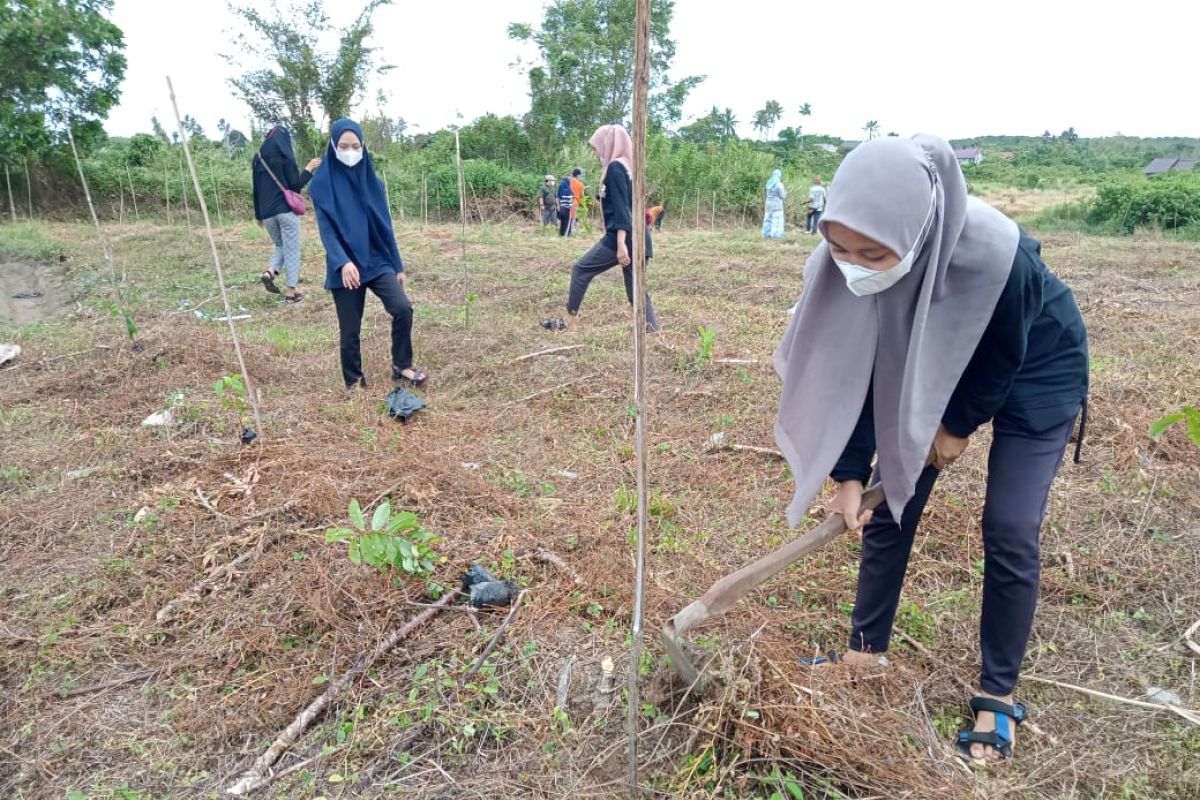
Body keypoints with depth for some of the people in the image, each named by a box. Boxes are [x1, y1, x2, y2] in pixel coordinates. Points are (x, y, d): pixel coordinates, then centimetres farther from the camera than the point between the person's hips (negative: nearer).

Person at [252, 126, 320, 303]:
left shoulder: (258, 157, 10)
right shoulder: (285, 156, -5)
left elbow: (256, 189, 13)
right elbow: (295, 185, -9)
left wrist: (258, 214, 19)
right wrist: (309, 168, 3)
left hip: (267, 212, 5)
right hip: (287, 209, -5)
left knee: (280, 246, 22)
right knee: (292, 249, 2)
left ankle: (269, 271, -4)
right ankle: (292, 290, 1)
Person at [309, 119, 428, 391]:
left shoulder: (370, 180, 7)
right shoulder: (323, 183, -4)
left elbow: (385, 225, 11)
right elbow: (326, 229, -12)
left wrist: (398, 265, 11)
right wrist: (342, 262, -29)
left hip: (377, 261, 3)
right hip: (345, 267, -3)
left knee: (403, 308, -18)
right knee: (350, 330, 2)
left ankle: (401, 367, 0)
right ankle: (354, 383, 20)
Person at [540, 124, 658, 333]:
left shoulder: (614, 167, -7)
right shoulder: (627, 167, 20)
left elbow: (620, 207, -17)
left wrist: (621, 243, -24)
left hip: (620, 238, -9)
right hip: (639, 239, 9)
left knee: (581, 270, 5)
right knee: (636, 289, 8)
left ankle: (568, 322, 12)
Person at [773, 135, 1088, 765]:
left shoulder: (995, 256, -41)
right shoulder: (842, 265, -29)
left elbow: (1004, 358, -21)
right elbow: (854, 366, -17)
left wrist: (959, 425, -7)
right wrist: (849, 474, -17)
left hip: (1036, 367, -3)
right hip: (932, 365, 4)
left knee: (1008, 529, -6)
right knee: (891, 500, 3)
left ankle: (998, 694, 14)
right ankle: (864, 652, 21)